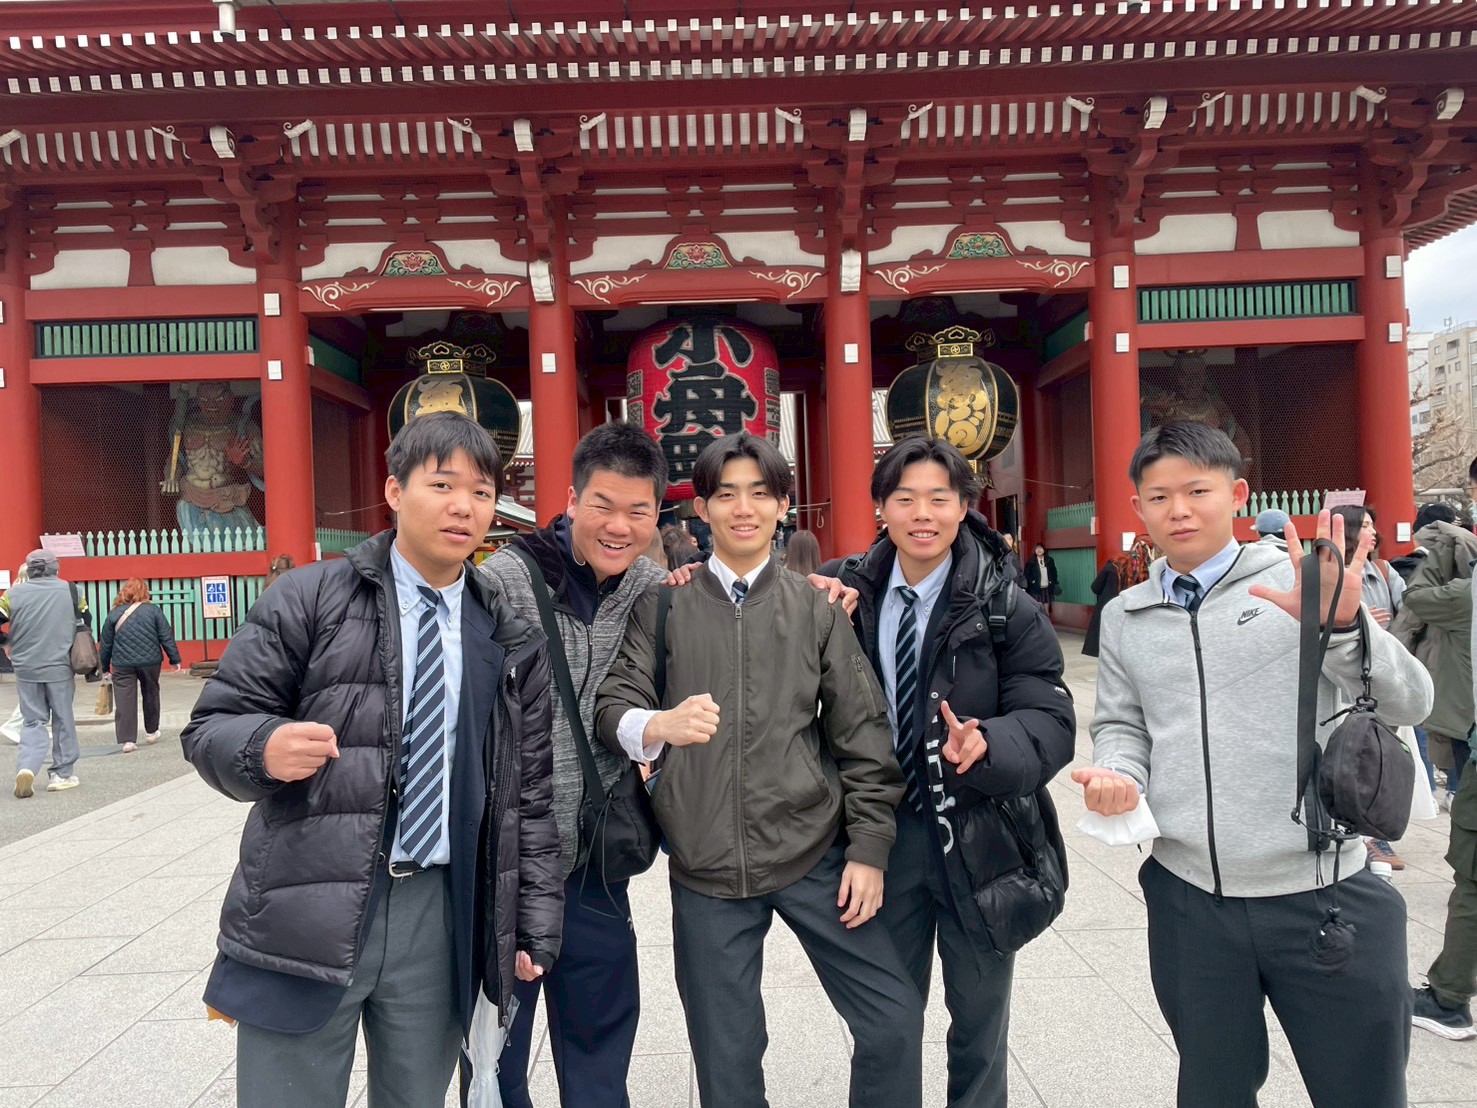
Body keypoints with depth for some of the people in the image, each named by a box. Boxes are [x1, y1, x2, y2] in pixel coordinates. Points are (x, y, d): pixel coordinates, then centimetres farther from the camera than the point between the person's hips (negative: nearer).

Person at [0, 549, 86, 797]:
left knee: (33, 721, 11)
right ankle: (62, 774, 14)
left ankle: (26, 768, -9)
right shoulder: (69, 591, -3)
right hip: (60, 667, -1)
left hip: (26, 669, 1)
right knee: (63, 720, 10)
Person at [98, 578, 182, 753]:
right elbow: (166, 637, -2)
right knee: (150, 695, 18)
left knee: (125, 701, 1)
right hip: (150, 662, 0)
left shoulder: (114, 614, 2)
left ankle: (127, 740, -5)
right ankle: (151, 732, 30)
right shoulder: (153, 611, -1)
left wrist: (104, 667, 16)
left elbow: (106, 643, 6)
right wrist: (175, 659, 3)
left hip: (122, 665, 0)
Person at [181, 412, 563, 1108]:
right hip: (306, 914, -2)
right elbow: (211, 727, -1)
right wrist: (265, 747, -24)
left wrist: (536, 928, 6)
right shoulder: (310, 600, -1)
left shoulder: (513, 643, 7)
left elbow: (530, 795, 8)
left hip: (441, 918, 3)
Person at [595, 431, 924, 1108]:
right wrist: (659, 725, -27)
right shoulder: (662, 607, 2)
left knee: (894, 1022, 0)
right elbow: (613, 705, -4)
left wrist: (870, 847, 0)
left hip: (814, 855, 1)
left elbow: (861, 733, 4)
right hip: (706, 870, 0)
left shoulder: (816, 607, 3)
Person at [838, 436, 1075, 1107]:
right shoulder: (852, 595, -4)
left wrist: (986, 743, -35)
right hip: (884, 832, 2)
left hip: (979, 842, -2)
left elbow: (1052, 721, -16)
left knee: (979, 1020, 19)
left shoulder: (1004, 606, -12)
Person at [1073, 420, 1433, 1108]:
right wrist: (1116, 773, -9)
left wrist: (1340, 625, -26)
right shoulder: (1124, 617, 6)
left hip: (1322, 897, -2)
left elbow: (1408, 703, -8)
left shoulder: (1302, 583, -3)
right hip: (1188, 899, 3)